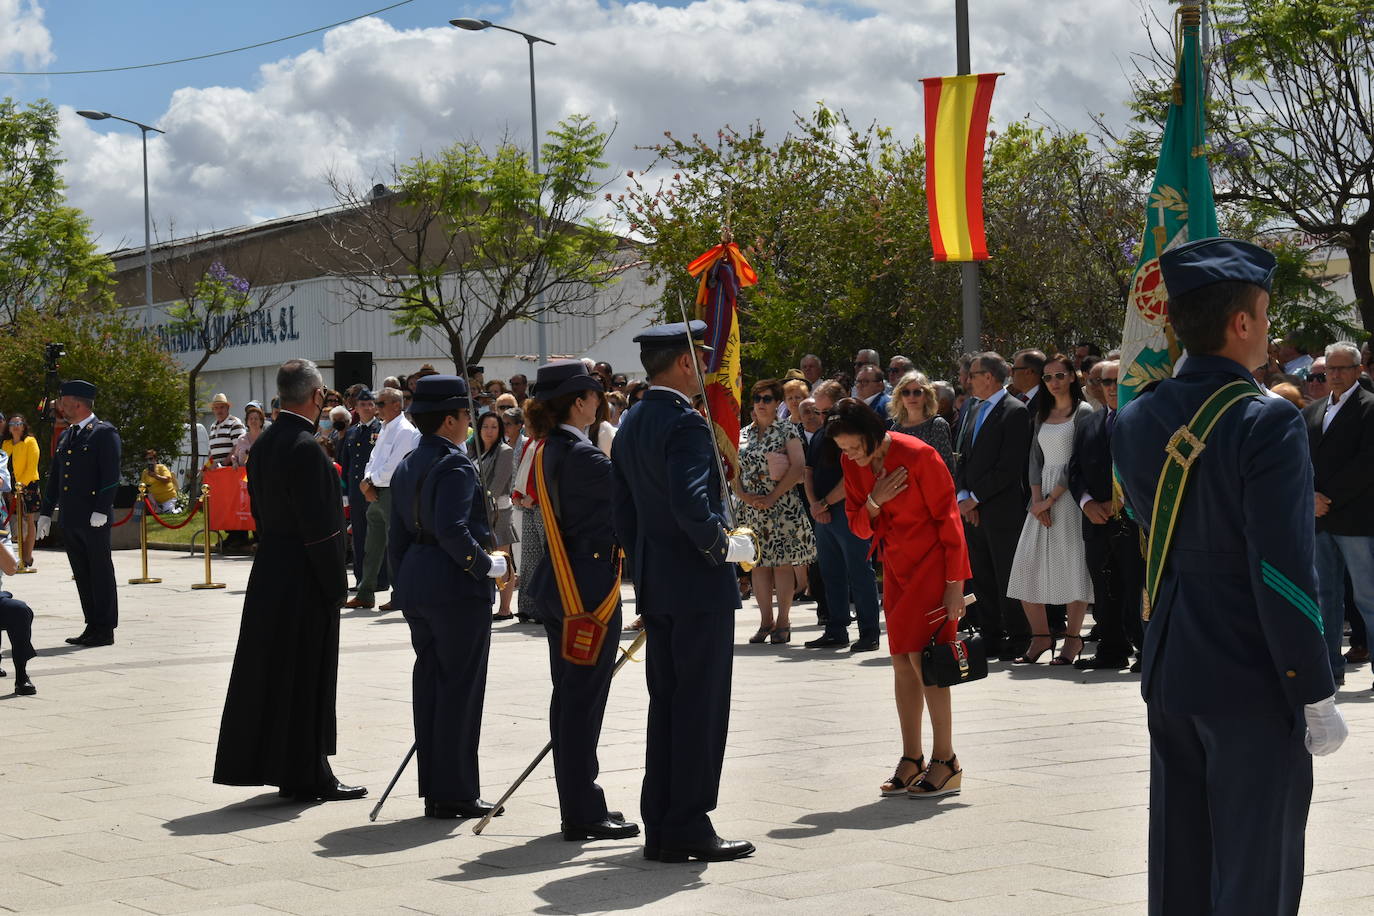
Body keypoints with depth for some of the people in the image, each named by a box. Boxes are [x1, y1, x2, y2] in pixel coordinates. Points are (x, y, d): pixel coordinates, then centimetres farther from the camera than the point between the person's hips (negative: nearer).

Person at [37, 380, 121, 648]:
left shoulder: (105, 433, -5)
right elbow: (55, 477, 21)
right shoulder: (65, 437, 18)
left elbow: (111, 475, -12)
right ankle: (92, 626, 15)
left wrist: (101, 511, -19)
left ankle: (105, 630, 1)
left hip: (94, 518, -8)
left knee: (101, 572, -2)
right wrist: (45, 513, 17)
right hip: (70, 519, 8)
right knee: (82, 574, 10)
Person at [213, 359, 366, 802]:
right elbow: (318, 526, -21)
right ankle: (308, 777, 6)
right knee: (306, 677, -1)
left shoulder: (263, 444, 9)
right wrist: (336, 584, -14)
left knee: (270, 673, 13)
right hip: (304, 578, -9)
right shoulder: (305, 448, -19)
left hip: (269, 572, 9)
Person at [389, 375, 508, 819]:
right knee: (460, 687, -3)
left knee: (429, 683, 11)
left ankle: (434, 789, 15)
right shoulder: (455, 465, -13)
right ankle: (455, 793, 0)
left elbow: (398, 536, 16)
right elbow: (452, 530, -25)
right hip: (457, 586, -9)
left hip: (416, 584, 9)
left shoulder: (407, 465, 13)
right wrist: (488, 565, -13)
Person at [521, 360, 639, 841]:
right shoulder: (579, 455, -18)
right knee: (584, 698, -4)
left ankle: (578, 806, 21)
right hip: (589, 586, -10)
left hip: (558, 585, 10)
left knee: (569, 695, 13)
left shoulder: (547, 451, 11)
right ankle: (584, 814, 0)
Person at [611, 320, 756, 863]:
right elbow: (692, 506, -28)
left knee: (665, 705, 13)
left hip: (654, 587, 9)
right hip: (699, 583, -9)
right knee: (700, 707, -3)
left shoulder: (630, 425, 12)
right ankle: (688, 829, 0)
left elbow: (622, 512, 15)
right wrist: (726, 545, -12)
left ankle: (660, 828, 17)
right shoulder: (685, 422, -16)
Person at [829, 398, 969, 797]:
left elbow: (948, 517, -14)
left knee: (920, 655, -13)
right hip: (896, 565, 7)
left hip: (932, 562, -7)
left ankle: (946, 762, -7)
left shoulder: (918, 455, -19)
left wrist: (954, 582, -15)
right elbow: (859, 527, 6)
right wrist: (874, 502, -17)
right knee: (901, 661, 5)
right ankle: (912, 759, 13)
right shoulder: (852, 465, 0)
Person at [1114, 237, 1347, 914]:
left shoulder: (1134, 420, 2)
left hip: (1168, 673, 7)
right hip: (1253, 683, -6)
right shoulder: (1267, 422, -18)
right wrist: (1316, 698, -12)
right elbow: (1285, 576, -20)